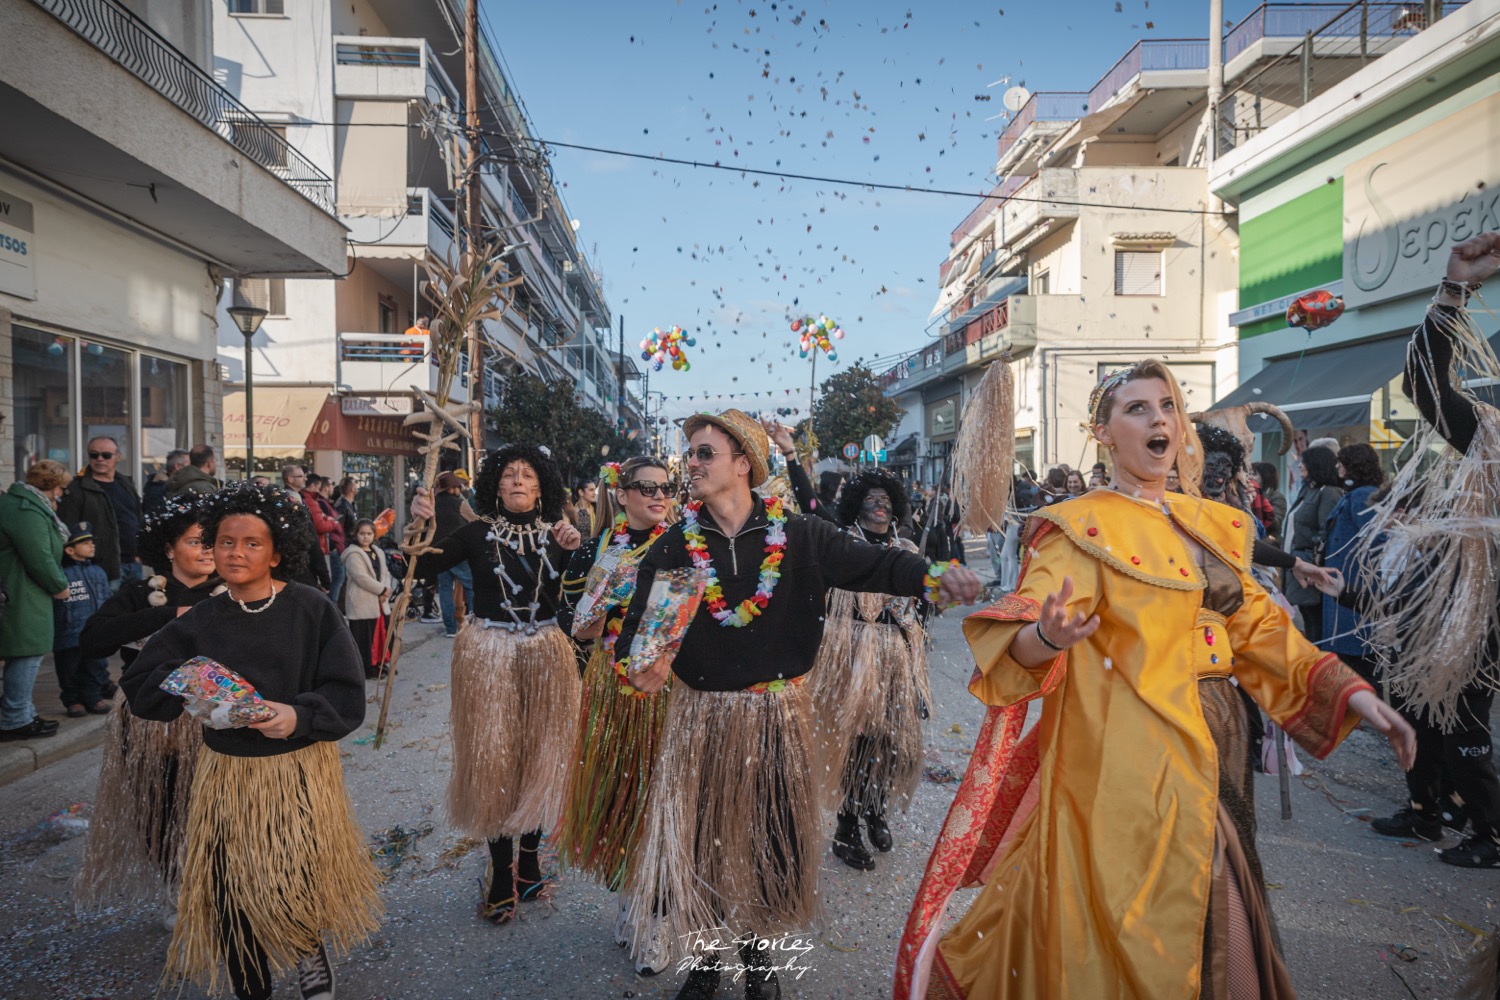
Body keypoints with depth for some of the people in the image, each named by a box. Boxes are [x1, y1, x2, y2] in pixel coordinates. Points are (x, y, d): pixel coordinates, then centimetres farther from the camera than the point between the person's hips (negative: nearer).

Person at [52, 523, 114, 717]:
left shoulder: (98, 573, 7)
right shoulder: (62, 575, -14)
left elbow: (106, 602, 13)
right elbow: (52, 606, -14)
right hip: (69, 637, -5)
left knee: (95, 668, 12)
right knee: (70, 671, 8)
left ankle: (93, 697, 23)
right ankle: (73, 701, 20)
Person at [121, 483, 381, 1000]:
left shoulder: (312, 610, -8)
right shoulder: (200, 620, 1)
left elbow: (347, 695, -10)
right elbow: (138, 684, 4)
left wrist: (300, 715, -27)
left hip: (301, 772, -2)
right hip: (228, 776, 3)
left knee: (298, 887, 1)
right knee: (234, 897, 8)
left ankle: (312, 948, 35)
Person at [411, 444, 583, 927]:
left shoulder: (557, 533, 3)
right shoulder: (477, 532, -1)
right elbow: (421, 568, -8)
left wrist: (576, 549, -23)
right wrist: (419, 525, -22)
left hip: (545, 656, 2)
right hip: (488, 656, -2)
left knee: (541, 758, 10)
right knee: (494, 760, 3)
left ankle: (529, 860, 27)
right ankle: (502, 873, 15)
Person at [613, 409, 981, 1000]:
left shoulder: (798, 537, -7)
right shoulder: (675, 546, -4)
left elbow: (871, 564, -16)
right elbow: (638, 619, -12)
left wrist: (932, 576, -35)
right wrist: (639, 664, -33)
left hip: (776, 716, 0)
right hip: (700, 719, 1)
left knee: (767, 836, 13)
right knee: (699, 839, 9)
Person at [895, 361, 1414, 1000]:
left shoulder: (1213, 525, 12)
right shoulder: (1084, 526, -9)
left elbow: (1259, 631, 16)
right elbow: (1025, 631, -22)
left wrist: (1356, 695, 6)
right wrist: (1046, 637, -45)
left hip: (1216, 749, 7)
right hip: (1133, 760, -7)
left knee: (1222, 931, 16)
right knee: (1138, 937, -2)